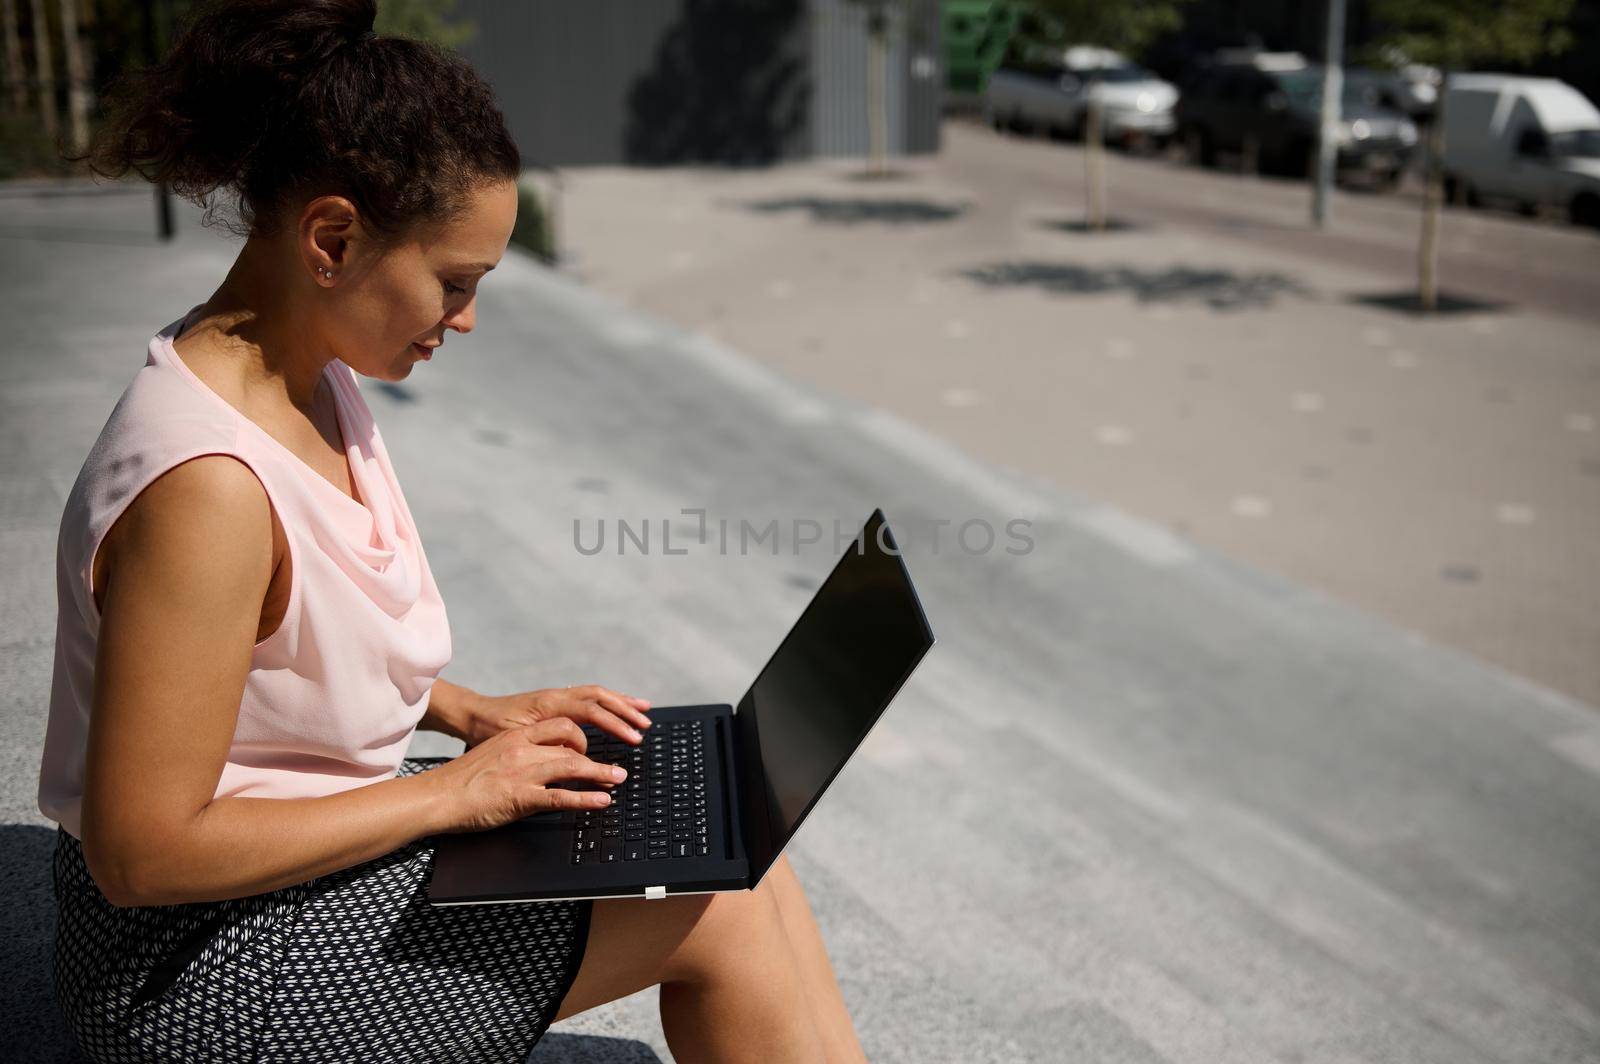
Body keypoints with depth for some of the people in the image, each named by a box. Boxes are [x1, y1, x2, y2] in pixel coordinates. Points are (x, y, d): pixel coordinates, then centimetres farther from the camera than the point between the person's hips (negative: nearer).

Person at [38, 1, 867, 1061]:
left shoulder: (312, 376, 0)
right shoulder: (207, 491, -29)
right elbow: (141, 852, -26)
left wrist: (469, 712, 1)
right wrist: (449, 792, -20)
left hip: (317, 833, 9)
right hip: (201, 966, -8)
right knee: (721, 907, -11)